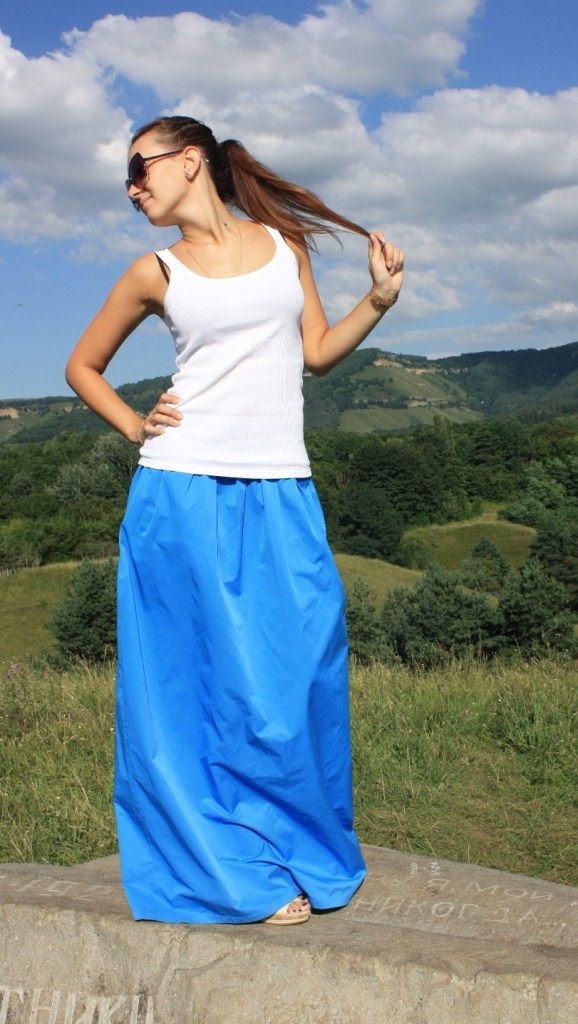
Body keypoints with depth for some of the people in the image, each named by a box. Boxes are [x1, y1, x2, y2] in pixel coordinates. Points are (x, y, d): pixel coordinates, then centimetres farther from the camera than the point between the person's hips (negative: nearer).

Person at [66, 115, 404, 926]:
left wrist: (379, 300, 3)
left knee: (298, 683, 2)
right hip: (185, 496, -2)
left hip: (283, 500, 2)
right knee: (204, 686, 1)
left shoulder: (284, 242, 12)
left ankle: (306, 858, 22)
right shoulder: (156, 272, 6)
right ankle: (242, 874, 16)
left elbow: (316, 352, 15)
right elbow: (83, 365, 16)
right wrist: (134, 426, 3)